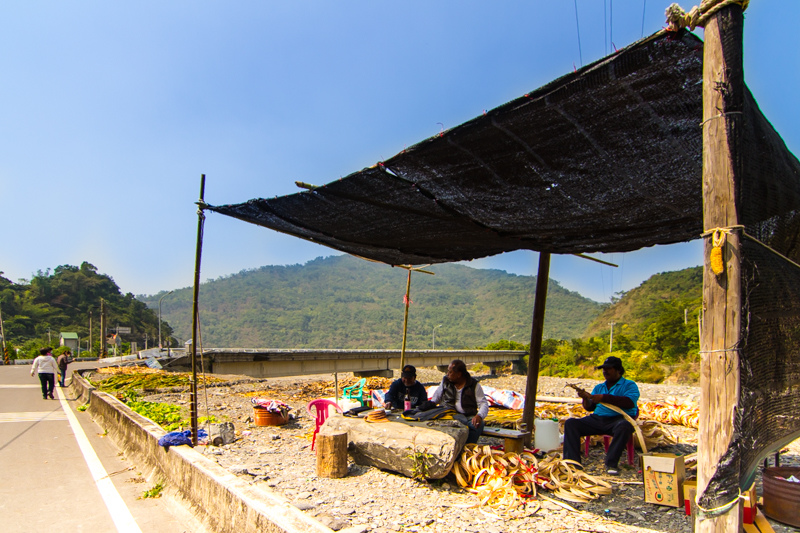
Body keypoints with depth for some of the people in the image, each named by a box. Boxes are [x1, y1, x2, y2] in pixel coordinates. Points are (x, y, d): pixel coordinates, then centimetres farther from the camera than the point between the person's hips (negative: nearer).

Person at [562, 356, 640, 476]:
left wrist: (604, 397, -17)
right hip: (597, 419, 5)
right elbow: (590, 407, 17)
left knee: (624, 426, -40)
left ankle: (611, 464, -30)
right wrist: (585, 398, -5)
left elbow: (630, 402, -13)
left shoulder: (629, 385, 8)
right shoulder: (599, 387, 24)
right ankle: (572, 460, -22)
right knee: (570, 423, -15)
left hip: (619, 418, -5)